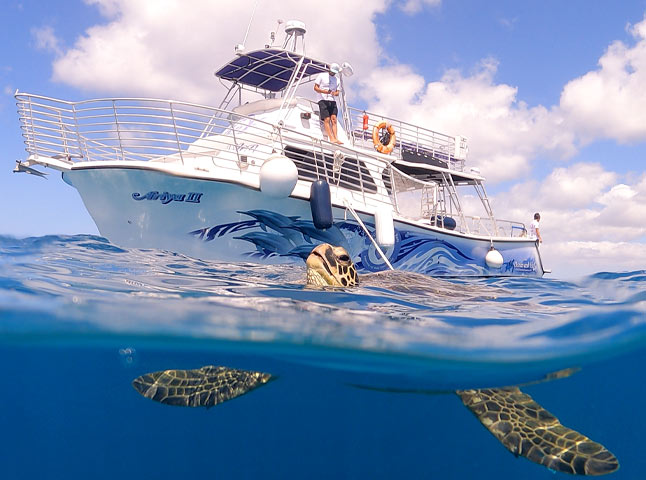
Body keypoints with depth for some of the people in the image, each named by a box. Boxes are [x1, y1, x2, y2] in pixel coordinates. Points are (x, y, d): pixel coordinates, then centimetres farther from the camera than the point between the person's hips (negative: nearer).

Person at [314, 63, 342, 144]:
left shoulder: (337, 80, 20)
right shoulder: (322, 75, 7)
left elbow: (337, 92, 17)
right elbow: (315, 87, 2)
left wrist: (335, 93, -8)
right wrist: (324, 91, -17)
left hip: (332, 101, 4)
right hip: (323, 100, -4)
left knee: (333, 119, -9)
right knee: (327, 119, -14)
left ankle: (336, 138, -17)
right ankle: (331, 138, -22)